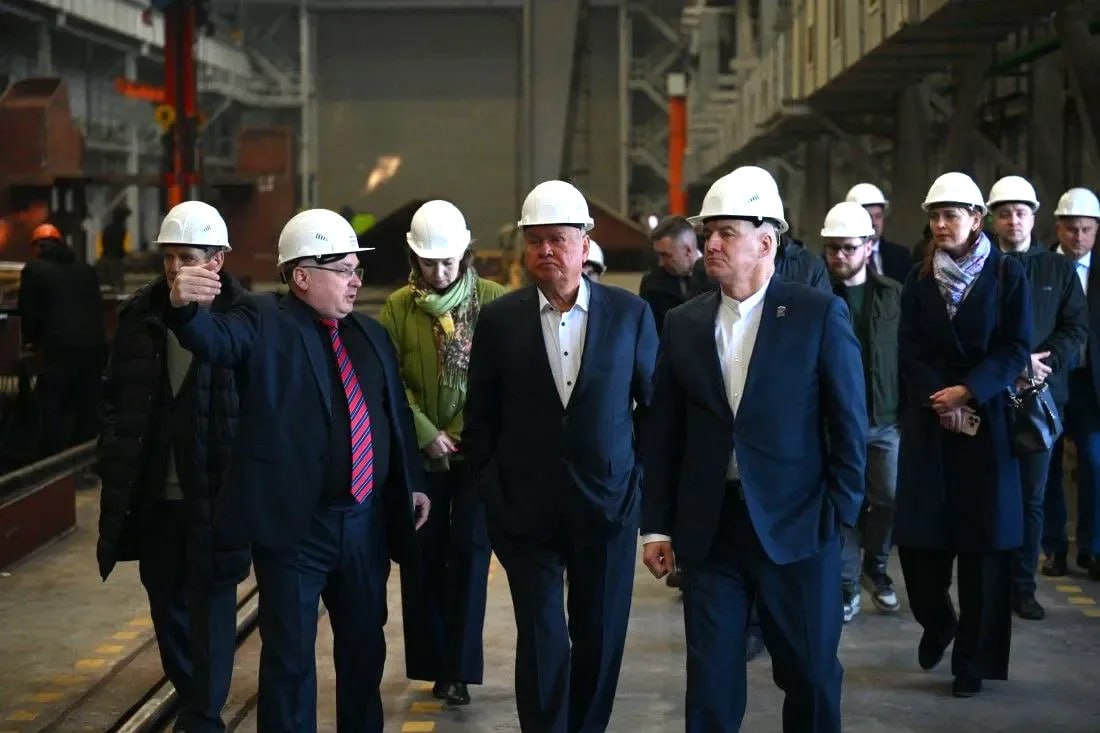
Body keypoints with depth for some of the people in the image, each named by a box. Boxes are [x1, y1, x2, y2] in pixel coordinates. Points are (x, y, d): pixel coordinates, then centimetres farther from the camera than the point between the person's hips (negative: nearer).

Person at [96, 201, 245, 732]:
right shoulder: (139, 315, 4)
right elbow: (114, 397, 11)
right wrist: (115, 466, 5)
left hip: (215, 494, -5)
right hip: (153, 493, 5)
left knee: (211, 605, 1)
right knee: (166, 602, 16)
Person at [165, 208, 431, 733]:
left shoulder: (371, 333, 12)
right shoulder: (265, 322, -8)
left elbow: (396, 414, 18)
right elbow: (215, 339, -28)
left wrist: (412, 483, 17)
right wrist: (185, 306, -49)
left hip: (367, 520, 6)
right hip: (293, 523, -6)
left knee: (365, 641, 19)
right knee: (290, 653, 3)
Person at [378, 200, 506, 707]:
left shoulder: (494, 300, -3)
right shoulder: (398, 307, 0)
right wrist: (427, 435, -9)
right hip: (422, 451, 1)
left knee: (470, 551, -1)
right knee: (428, 552, 7)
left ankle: (459, 668, 4)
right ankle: (438, 663, 18)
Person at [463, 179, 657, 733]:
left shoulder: (630, 313, -1)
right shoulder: (498, 319, 0)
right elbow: (481, 417, 5)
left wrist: (644, 482, 1)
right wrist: (491, 494, 0)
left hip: (608, 504, 1)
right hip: (527, 510, -1)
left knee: (600, 639, 10)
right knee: (542, 642, 1)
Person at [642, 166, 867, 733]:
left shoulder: (820, 314, -4)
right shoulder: (683, 323, 6)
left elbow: (849, 424, -3)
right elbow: (662, 433, 8)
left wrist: (838, 515, -7)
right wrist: (657, 526, 5)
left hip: (795, 529, -3)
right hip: (709, 531, 3)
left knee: (810, 676, 8)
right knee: (710, 684, 6)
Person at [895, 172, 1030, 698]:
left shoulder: (1007, 275, 0)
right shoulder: (919, 280, 7)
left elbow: (1016, 350, -5)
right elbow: (909, 353, 2)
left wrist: (966, 392, -15)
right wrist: (940, 401, -12)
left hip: (986, 422, -2)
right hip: (928, 421, 2)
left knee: (981, 541, -1)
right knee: (918, 536, -2)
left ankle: (972, 660, 9)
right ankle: (937, 622, 26)